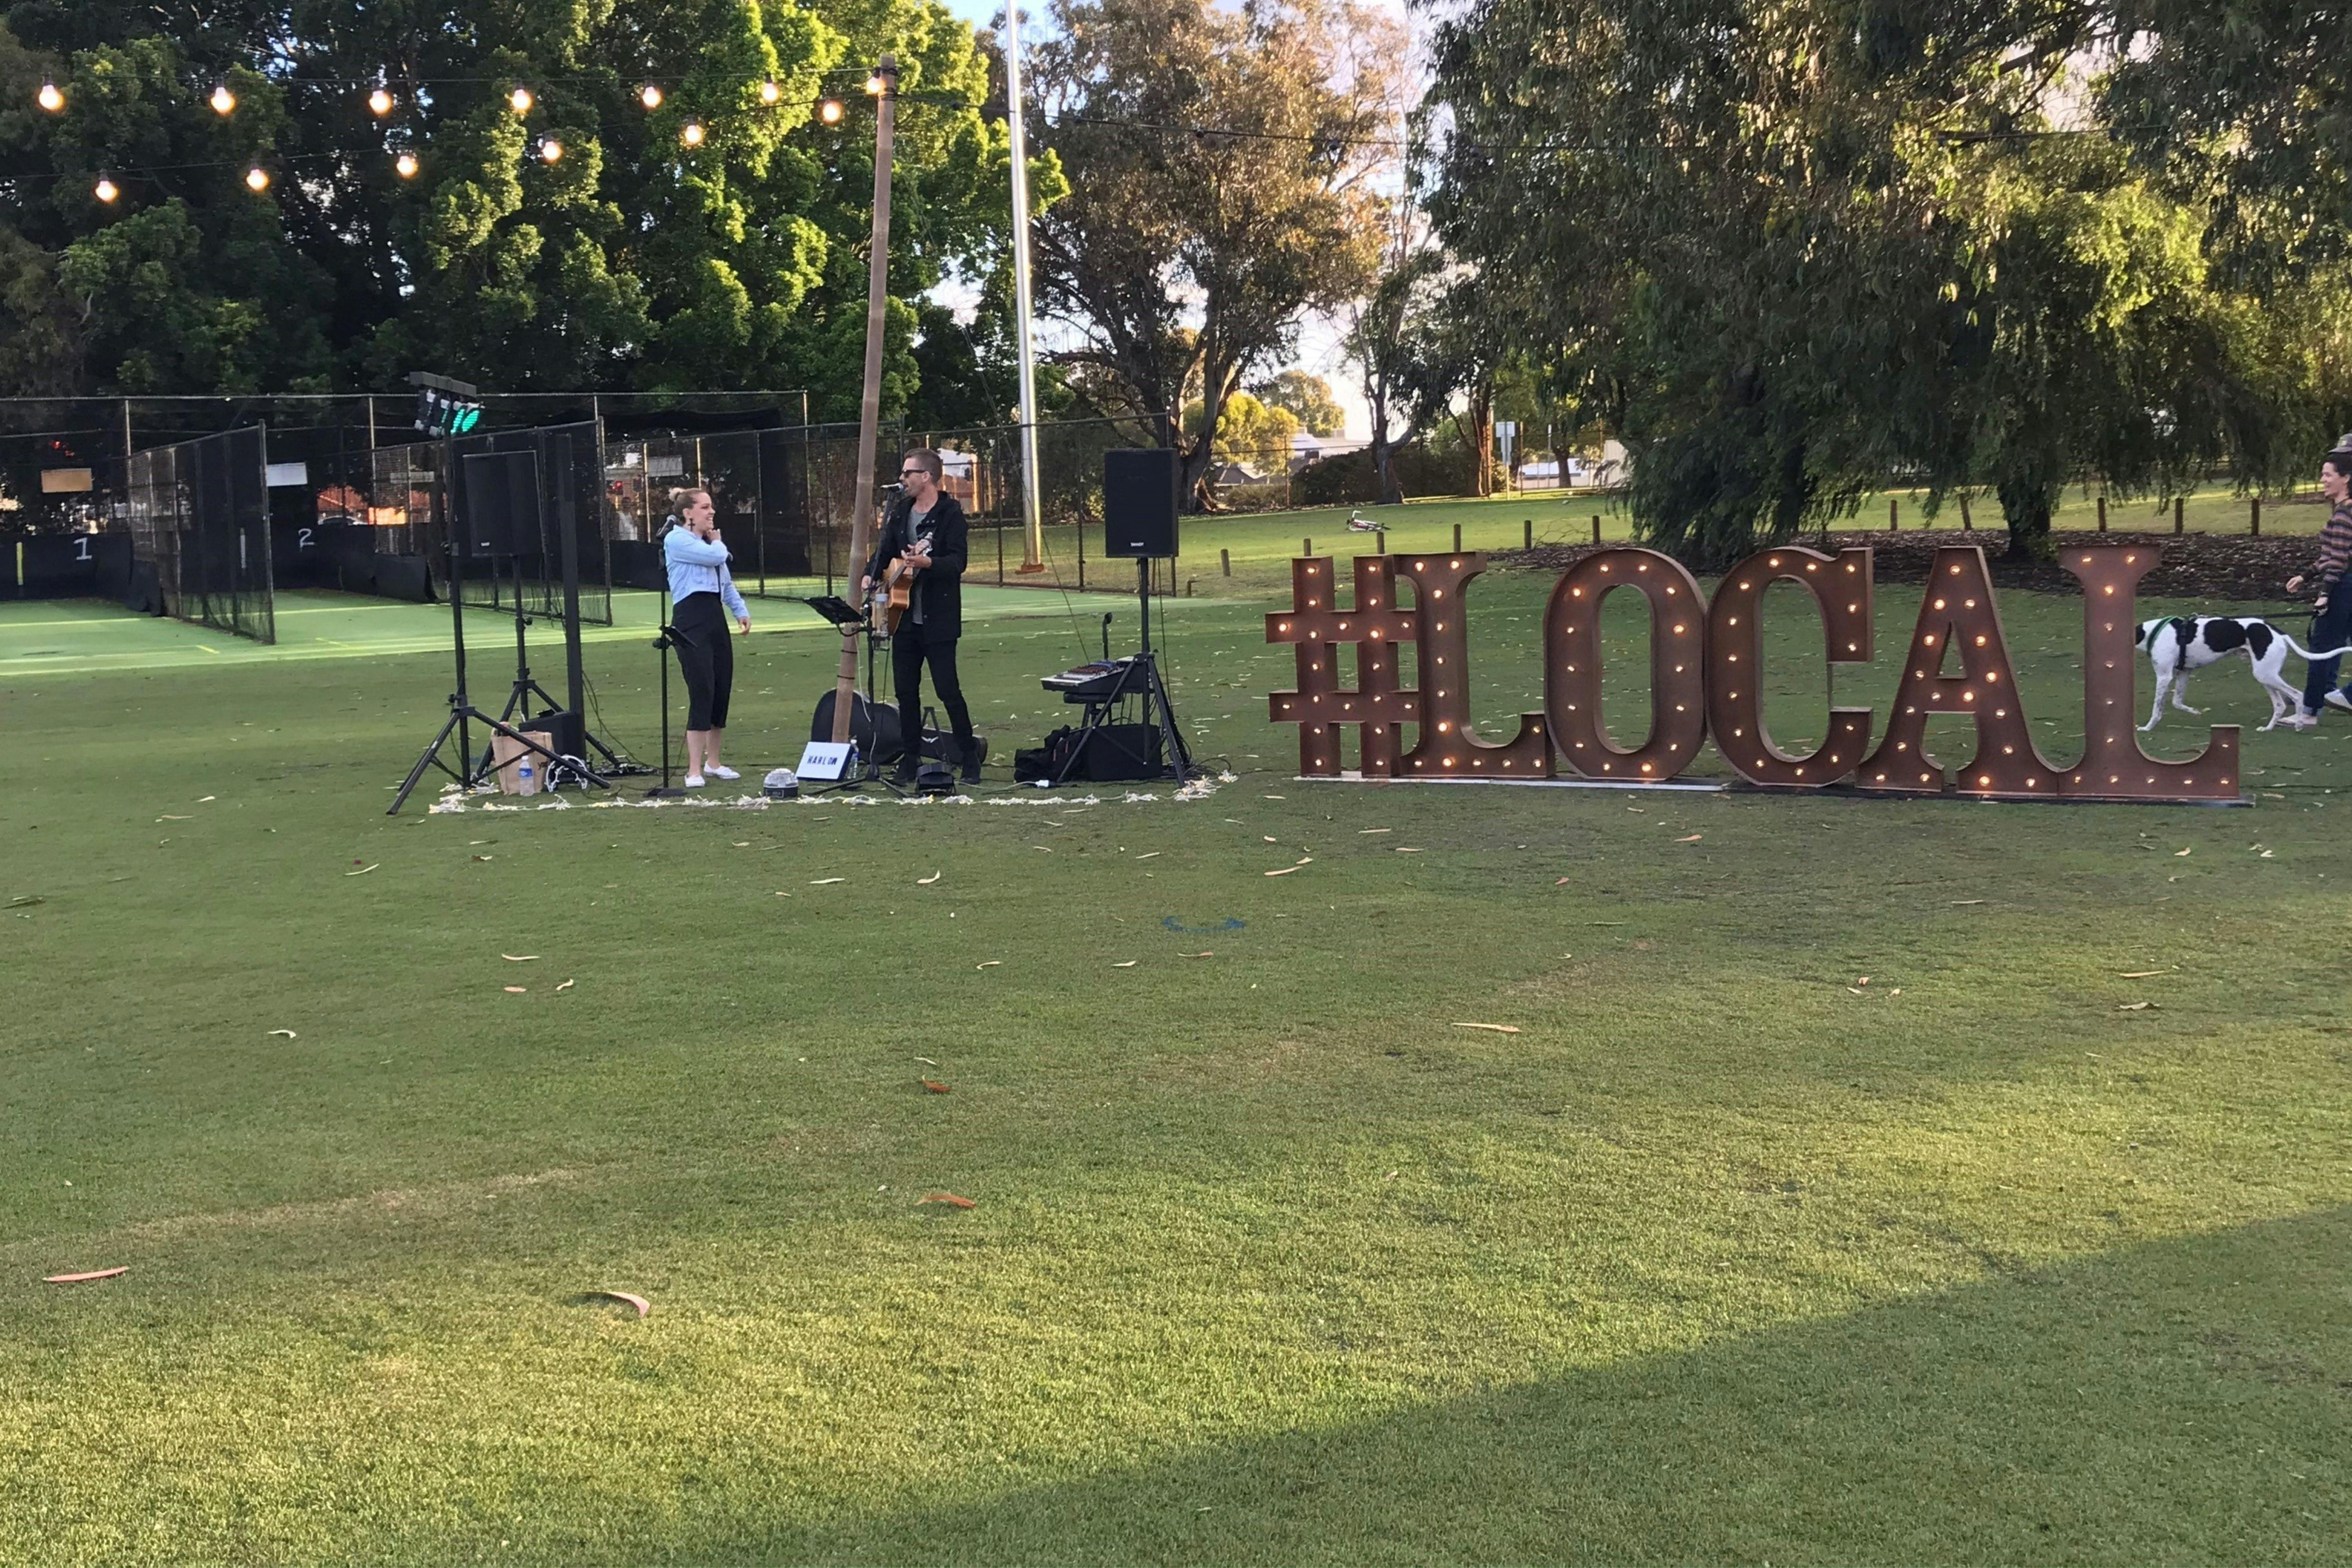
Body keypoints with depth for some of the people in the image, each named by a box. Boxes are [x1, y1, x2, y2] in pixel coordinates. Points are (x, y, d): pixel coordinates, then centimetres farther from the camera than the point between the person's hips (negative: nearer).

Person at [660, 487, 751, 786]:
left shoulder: (708, 541, 20)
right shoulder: (676, 540, -7)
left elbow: (727, 580, 24)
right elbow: (715, 556, -18)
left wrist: (740, 610, 11)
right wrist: (717, 541, 4)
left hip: (715, 618, 8)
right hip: (691, 619, -8)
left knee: (722, 692, 8)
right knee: (702, 692, -13)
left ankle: (713, 761, 22)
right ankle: (694, 770, -11)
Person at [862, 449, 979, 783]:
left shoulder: (950, 513, -9)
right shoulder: (900, 511, 11)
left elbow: (958, 562, -17)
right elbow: (885, 549, 20)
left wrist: (927, 563, -35)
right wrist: (871, 575, 2)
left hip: (938, 620, -7)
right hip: (904, 617, 7)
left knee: (948, 690, -7)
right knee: (906, 692, 8)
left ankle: (970, 758, 4)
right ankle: (909, 761, 16)